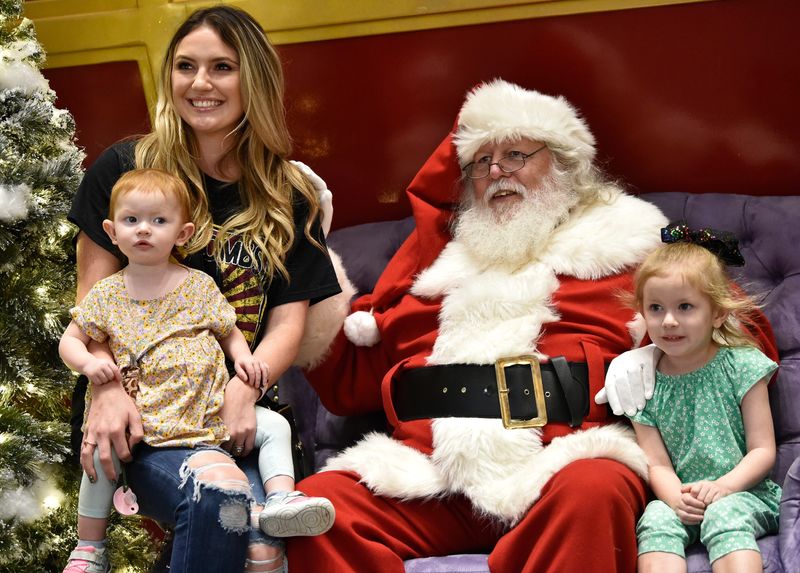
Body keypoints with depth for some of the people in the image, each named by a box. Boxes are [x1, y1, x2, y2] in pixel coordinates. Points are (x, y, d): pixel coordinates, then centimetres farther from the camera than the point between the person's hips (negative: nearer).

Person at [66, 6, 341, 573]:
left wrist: (244, 387, -14)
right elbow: (94, 296, 3)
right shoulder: (126, 169, 6)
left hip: (235, 410, 2)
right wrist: (108, 387, -15)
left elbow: (287, 321, 7)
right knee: (217, 493, -34)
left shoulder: (292, 199, 13)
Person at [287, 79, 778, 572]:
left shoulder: (615, 245, 19)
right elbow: (350, 382, 28)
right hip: (426, 474, 3)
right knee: (320, 503, -24)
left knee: (592, 491, -37)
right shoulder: (434, 259, 28)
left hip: (555, 466, -2)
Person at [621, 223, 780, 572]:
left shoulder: (741, 365, -1)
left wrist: (723, 486, -21)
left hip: (742, 491, -2)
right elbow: (657, 464, 1)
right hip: (679, 496, 2)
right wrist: (677, 499, -21)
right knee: (656, 518, -29)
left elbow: (763, 451, -3)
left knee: (725, 514, -34)